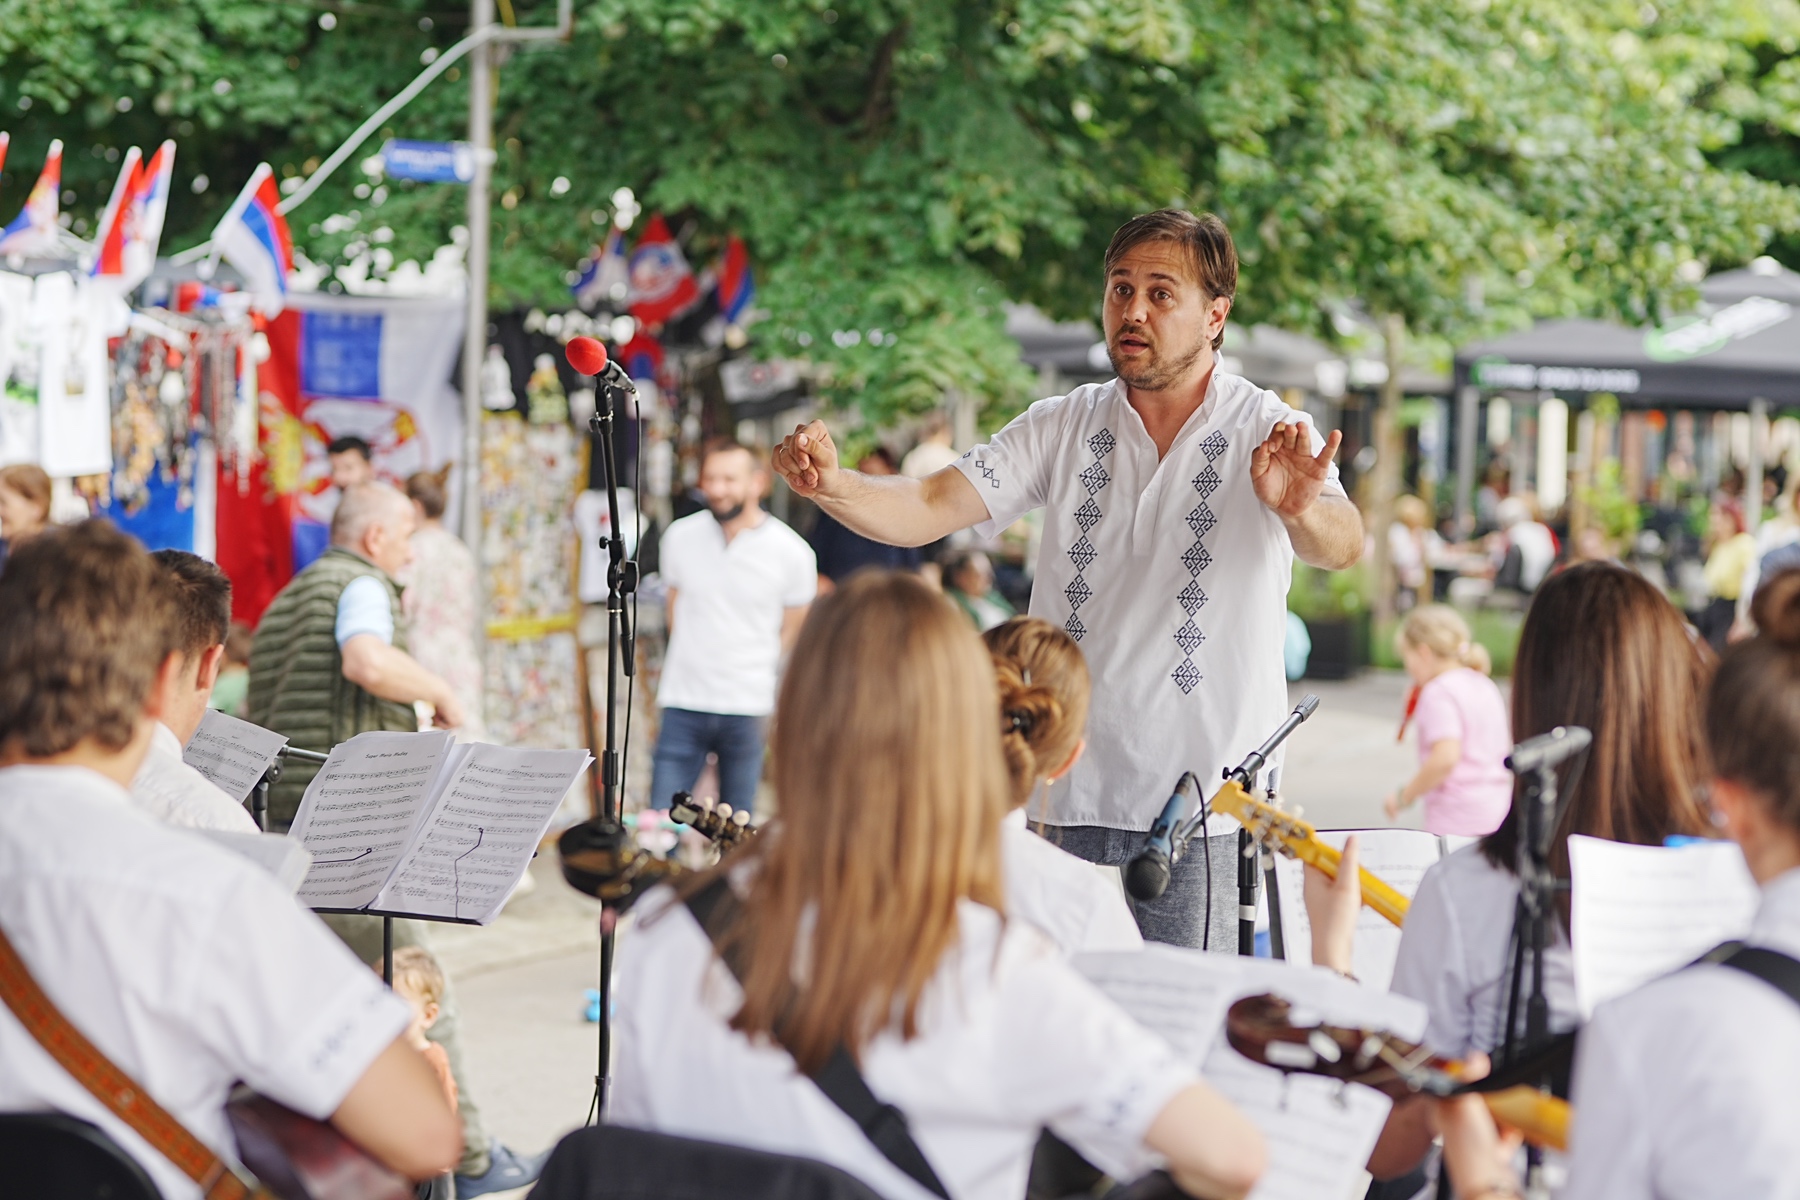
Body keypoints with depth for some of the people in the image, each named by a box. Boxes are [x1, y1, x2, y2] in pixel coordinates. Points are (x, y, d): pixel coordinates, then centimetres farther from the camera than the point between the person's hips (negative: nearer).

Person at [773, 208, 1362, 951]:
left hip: (1205, 805, -3)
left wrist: (1302, 508, -48)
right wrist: (831, 485, -22)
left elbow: (1341, 548, -23)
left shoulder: (1273, 436, -5)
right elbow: (926, 510, -1)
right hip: (1072, 796, 3)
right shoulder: (1063, 428, 7)